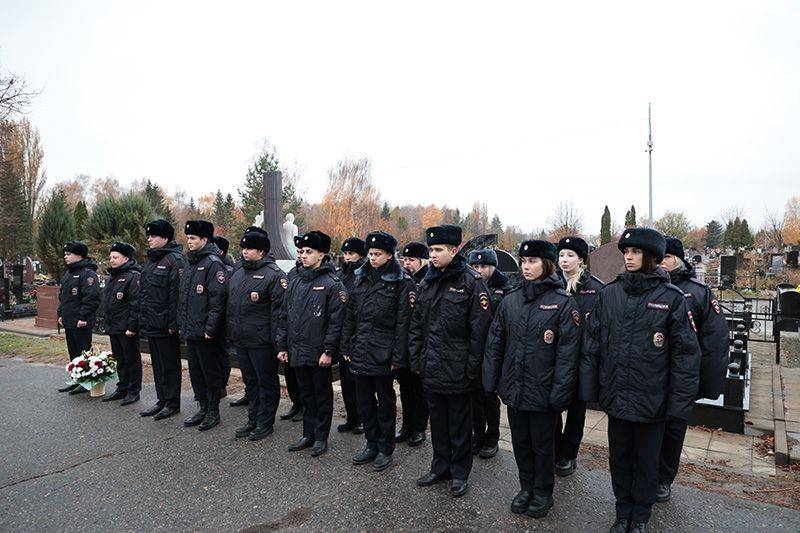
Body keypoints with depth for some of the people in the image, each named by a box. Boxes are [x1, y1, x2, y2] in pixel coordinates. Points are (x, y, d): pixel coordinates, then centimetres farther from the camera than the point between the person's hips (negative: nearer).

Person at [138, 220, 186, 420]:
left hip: (165, 326, -9)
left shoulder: (175, 260, -14)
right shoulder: (150, 260, 16)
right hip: (150, 324, 9)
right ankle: (161, 400, 27)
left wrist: (173, 323, -22)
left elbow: (177, 293, -20)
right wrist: (142, 320, 17)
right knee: (157, 363, 16)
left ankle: (172, 403, 13)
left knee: (170, 364, 2)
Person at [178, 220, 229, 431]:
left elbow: (218, 298, -19)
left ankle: (213, 411, 15)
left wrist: (210, 328, -20)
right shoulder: (190, 264, 15)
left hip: (206, 333, -9)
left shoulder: (213, 263, -13)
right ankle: (203, 407, 28)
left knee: (211, 372, 3)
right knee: (195, 372, 16)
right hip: (190, 331, 9)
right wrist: (182, 324, 17)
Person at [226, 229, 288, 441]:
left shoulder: (274, 274, -13)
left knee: (266, 382, 6)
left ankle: (265, 423, 18)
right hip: (240, 339, 8)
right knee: (250, 381, 18)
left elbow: (279, 309, -17)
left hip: (261, 341, -8)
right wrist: (229, 331, 15)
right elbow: (229, 303, 20)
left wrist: (277, 340, -20)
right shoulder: (238, 272, 12)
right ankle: (253, 419, 32)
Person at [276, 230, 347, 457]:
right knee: (306, 394, 17)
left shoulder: (332, 284, -10)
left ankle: (321, 437, 21)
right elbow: (284, 316, 13)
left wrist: (329, 351, -17)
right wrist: (282, 346, 9)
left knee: (322, 395, 8)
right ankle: (308, 435, 30)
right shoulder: (295, 282, 10)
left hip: (319, 354, -6)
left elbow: (336, 321, -14)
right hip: (297, 352, 6)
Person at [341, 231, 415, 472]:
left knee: (385, 401, 9)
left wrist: (397, 357, -14)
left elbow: (402, 323, -12)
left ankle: (385, 449, 24)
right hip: (361, 352, 6)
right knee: (364, 400, 14)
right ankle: (371, 444, 31)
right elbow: (350, 316, 11)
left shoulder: (401, 282, -9)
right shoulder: (360, 278, 8)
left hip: (383, 353, -6)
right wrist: (346, 347, 9)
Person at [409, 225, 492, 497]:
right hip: (431, 369, 6)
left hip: (457, 370, -6)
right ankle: (440, 467, 35)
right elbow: (416, 323, 13)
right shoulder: (427, 283, 8)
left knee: (459, 424, 10)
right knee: (437, 421, 18)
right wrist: (416, 358, 7)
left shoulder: (471, 282, -11)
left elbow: (479, 329, -14)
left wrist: (472, 367, -15)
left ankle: (460, 473, 27)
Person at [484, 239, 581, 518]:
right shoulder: (510, 301, 3)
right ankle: (526, 486, 37)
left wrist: (560, 390, -16)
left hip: (542, 390, -4)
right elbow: (495, 343, 6)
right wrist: (491, 380, 3)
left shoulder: (563, 302, -9)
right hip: (513, 388, 4)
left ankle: (543, 492, 32)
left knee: (542, 443, 12)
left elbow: (567, 350, -12)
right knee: (520, 441, 17)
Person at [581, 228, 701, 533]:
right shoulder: (609, 294, 0)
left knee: (647, 461, 15)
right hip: (615, 394, 3)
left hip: (652, 400, -2)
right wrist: (588, 387, 0)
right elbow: (592, 343, 2)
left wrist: (681, 400, -10)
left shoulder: (672, 298, -9)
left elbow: (685, 353, -7)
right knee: (619, 458, 17)